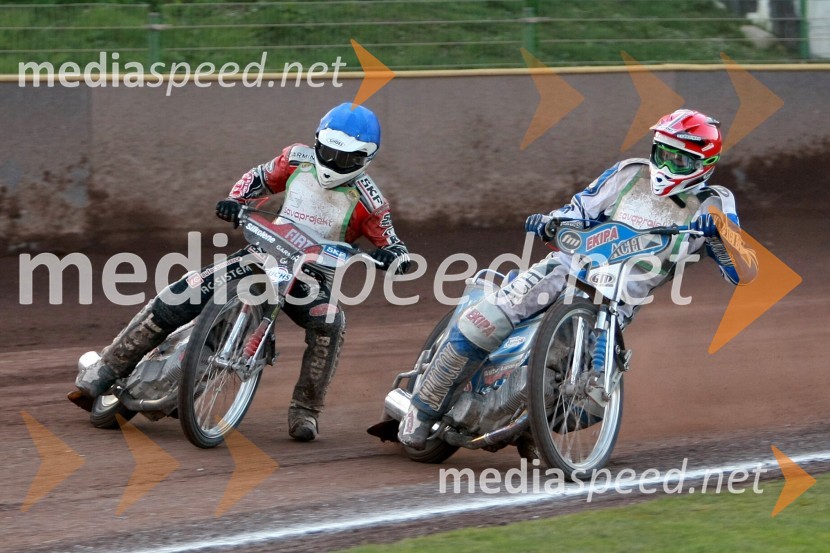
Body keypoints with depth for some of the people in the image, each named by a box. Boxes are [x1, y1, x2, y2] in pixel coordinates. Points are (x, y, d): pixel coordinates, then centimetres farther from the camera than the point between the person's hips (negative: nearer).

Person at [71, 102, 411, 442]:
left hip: (311, 276, -2)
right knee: (179, 297, -16)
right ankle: (105, 371, -11)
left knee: (329, 325, -36)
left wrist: (391, 255, -32)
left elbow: (395, 248, -7)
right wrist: (235, 201, -4)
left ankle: (304, 411, -20)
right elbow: (259, 178, 16)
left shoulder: (367, 200, -9)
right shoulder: (299, 159, 0)